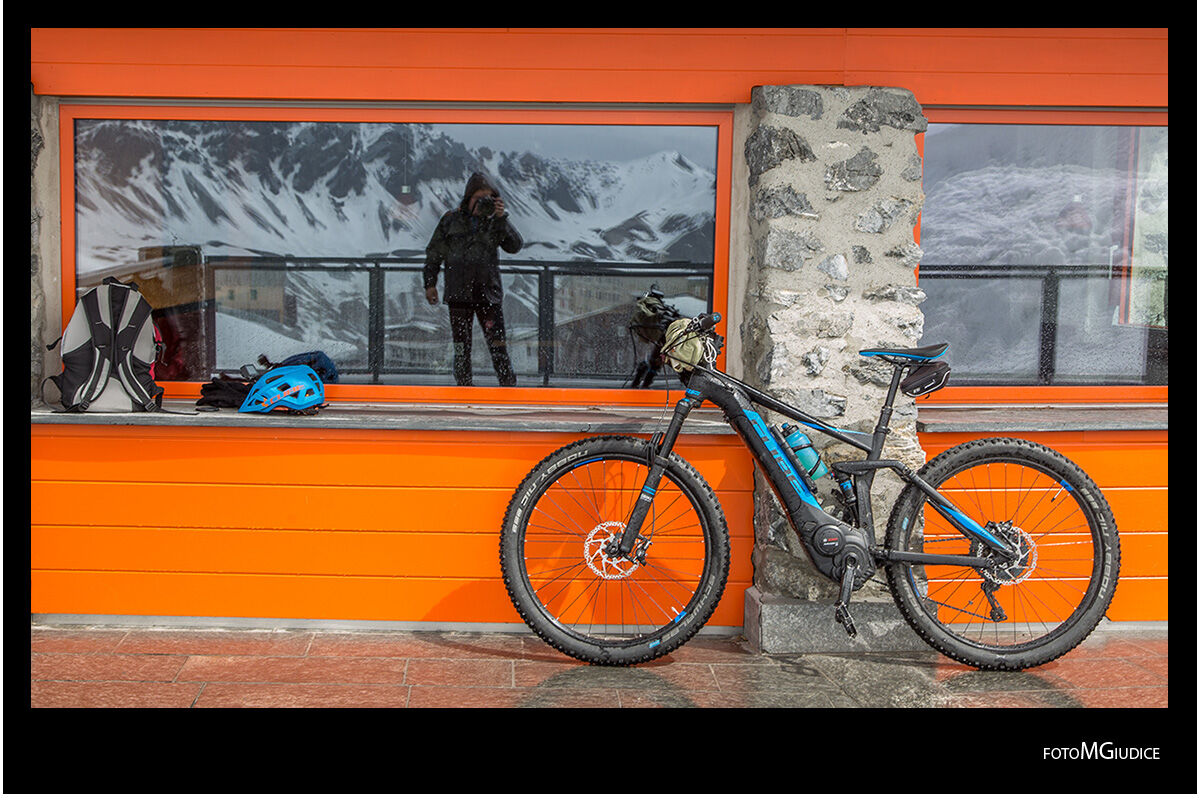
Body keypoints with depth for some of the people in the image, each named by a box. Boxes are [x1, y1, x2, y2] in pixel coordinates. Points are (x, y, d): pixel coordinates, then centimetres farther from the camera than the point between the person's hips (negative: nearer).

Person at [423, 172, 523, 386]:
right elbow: (434, 253, 11)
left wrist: (501, 218, -15)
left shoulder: (494, 221, 6)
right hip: (459, 295, 0)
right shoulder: (451, 219, 5)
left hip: (489, 294, 0)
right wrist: (430, 283, 7)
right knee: (461, 347, 5)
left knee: (498, 345, -4)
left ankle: (509, 386, 1)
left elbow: (515, 246, -6)